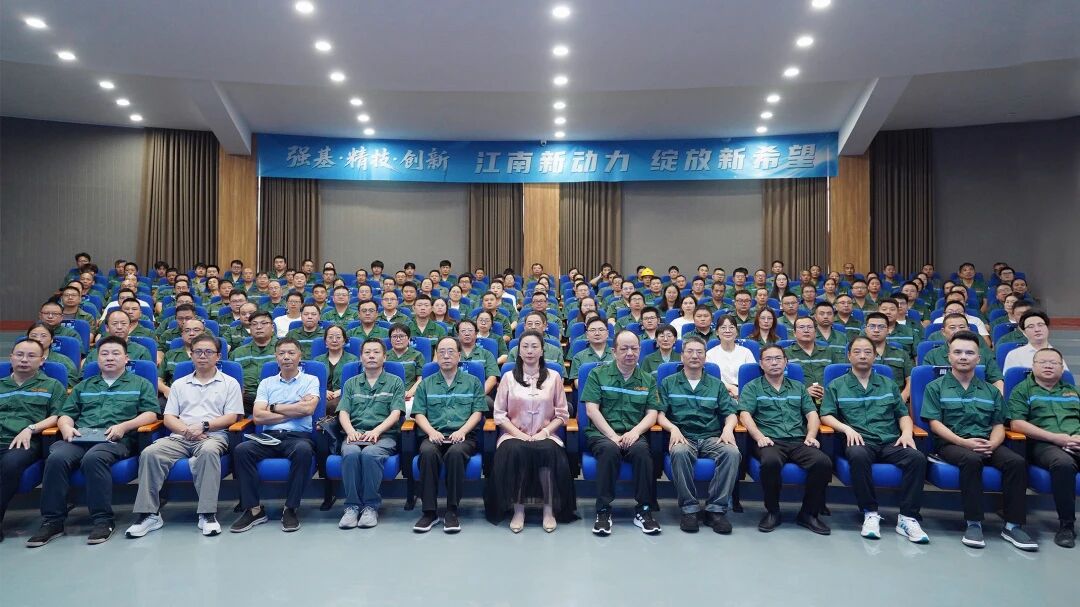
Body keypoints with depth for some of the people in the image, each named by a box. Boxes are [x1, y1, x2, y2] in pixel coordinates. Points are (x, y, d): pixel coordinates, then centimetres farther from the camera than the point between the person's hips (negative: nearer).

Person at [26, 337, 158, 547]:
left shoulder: (140, 384, 18)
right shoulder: (83, 386, 30)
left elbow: (151, 414, 6)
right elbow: (66, 414, 23)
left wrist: (124, 426, -10)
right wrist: (67, 427, -1)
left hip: (116, 439, -4)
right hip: (80, 437, 4)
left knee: (93, 457, -36)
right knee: (56, 457, -29)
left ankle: (103, 520, -28)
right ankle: (52, 521, -19)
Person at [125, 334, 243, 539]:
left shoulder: (229, 383, 12)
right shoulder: (179, 384, 23)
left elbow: (232, 417, 2)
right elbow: (168, 418, 14)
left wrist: (203, 425, -12)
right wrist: (187, 430, -7)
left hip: (213, 436, -4)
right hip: (180, 437, 4)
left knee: (208, 451, -38)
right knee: (149, 453, -25)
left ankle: (208, 514, -35)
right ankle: (149, 514, -19)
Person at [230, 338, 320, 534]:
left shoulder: (310, 380, 10)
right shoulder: (266, 383, 17)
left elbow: (308, 408, -9)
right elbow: (258, 417, 3)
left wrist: (274, 407, 1)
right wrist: (295, 411, -3)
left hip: (298, 436, -3)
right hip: (269, 437, 3)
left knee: (303, 450, -36)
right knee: (241, 450, -26)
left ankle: (290, 509, -21)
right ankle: (254, 509, -15)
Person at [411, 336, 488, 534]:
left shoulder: (473, 382, 17)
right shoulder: (426, 384, 20)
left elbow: (477, 412, 7)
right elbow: (419, 413, 11)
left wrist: (462, 431, -10)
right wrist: (432, 432, -9)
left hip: (463, 436, -1)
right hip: (434, 436, 1)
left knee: (455, 452, -36)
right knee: (428, 452, -34)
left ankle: (452, 511, -25)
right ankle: (429, 511, -24)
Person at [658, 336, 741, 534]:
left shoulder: (716, 384, 20)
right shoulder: (668, 383, 14)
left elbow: (731, 414, 14)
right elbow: (659, 414, 5)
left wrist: (728, 428, -8)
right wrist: (673, 428, -14)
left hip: (711, 437, 2)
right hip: (683, 437, -2)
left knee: (732, 452, -31)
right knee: (679, 452, -37)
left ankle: (716, 509, -20)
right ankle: (689, 509, -23)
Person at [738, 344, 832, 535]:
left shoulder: (798, 387, 25)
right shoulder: (752, 387, 13)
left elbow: (812, 414, 17)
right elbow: (745, 415, 0)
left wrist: (811, 436, -3)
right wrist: (759, 436, -17)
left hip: (798, 441, 3)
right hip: (770, 441, -3)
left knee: (823, 462, -28)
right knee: (771, 461, -38)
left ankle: (809, 513, -7)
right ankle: (772, 511, -12)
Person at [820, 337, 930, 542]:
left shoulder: (888, 384, 23)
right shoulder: (836, 385, 13)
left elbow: (903, 414, 20)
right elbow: (826, 416, 5)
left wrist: (907, 433, 0)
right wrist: (847, 428, -12)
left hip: (891, 442, 3)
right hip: (860, 441, -3)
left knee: (917, 457, -29)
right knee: (858, 455, -38)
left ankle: (907, 518, -21)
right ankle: (870, 513, -22)